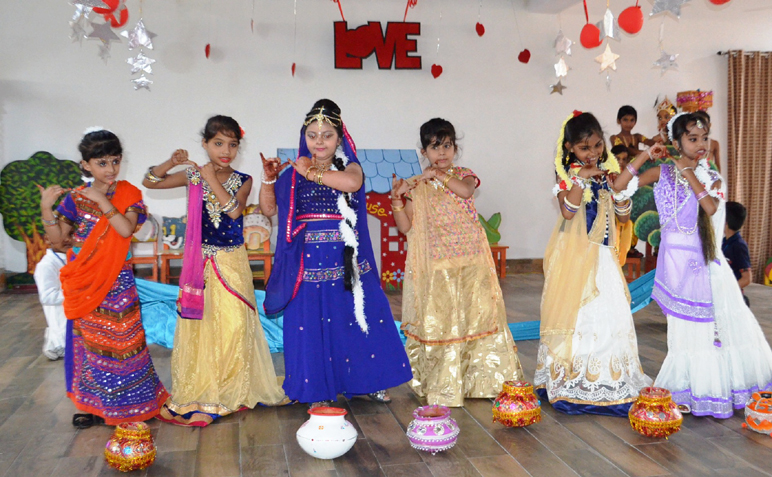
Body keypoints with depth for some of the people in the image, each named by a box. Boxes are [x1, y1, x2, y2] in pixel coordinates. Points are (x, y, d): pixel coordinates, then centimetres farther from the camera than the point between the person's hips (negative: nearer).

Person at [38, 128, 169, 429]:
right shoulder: (76, 198, 2)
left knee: (119, 340, 3)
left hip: (116, 281, -2)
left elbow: (126, 229, -18)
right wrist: (46, 209, -12)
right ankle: (93, 404, 22)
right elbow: (57, 238, 2)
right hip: (84, 282, 2)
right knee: (88, 340, 9)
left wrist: (103, 201, -22)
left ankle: (127, 403, 17)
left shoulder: (128, 195, -2)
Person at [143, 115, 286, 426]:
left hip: (231, 263, -1)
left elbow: (235, 210, -19)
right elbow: (149, 182, 5)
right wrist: (171, 163, -11)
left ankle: (231, 391, 18)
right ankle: (195, 392, 20)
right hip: (199, 262, 1)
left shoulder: (242, 180, -2)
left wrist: (213, 180, -19)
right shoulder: (192, 176, 1)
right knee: (197, 325, 7)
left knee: (232, 325, 2)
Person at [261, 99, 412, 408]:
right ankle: (318, 389, 18)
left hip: (345, 260, -1)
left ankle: (366, 381, 25)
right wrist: (268, 179, -5)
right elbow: (269, 210, 9)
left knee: (356, 318, 6)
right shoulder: (293, 174, 7)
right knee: (312, 324, 4)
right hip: (309, 262, 1)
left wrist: (313, 173, -17)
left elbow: (352, 182, -24)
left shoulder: (349, 166, 2)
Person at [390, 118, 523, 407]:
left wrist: (439, 175, -20)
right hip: (434, 266, 0)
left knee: (477, 312, 0)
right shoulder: (416, 187, 7)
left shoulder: (464, 176, 7)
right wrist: (396, 200, -10)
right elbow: (406, 227, 2)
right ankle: (439, 382, 13)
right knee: (436, 320, 0)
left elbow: (466, 190, -18)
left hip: (469, 260, 0)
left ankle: (480, 377, 14)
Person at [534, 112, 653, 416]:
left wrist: (619, 186, -6)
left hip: (603, 254, 4)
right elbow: (567, 211, -19)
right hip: (574, 254, -4)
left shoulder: (609, 174, 10)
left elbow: (623, 215, 9)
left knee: (609, 310, 2)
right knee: (575, 312, -2)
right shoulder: (567, 176, -3)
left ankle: (609, 377, 13)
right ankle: (572, 378, 8)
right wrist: (582, 179, -20)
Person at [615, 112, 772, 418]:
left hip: (706, 258, 2)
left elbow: (711, 208, -16)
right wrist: (645, 155, -11)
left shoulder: (712, 178, 4)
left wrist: (691, 175, -14)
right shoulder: (662, 173, 0)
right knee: (688, 326, 3)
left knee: (724, 319, 5)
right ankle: (688, 390, 18)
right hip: (678, 258, -2)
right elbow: (619, 185, -8)